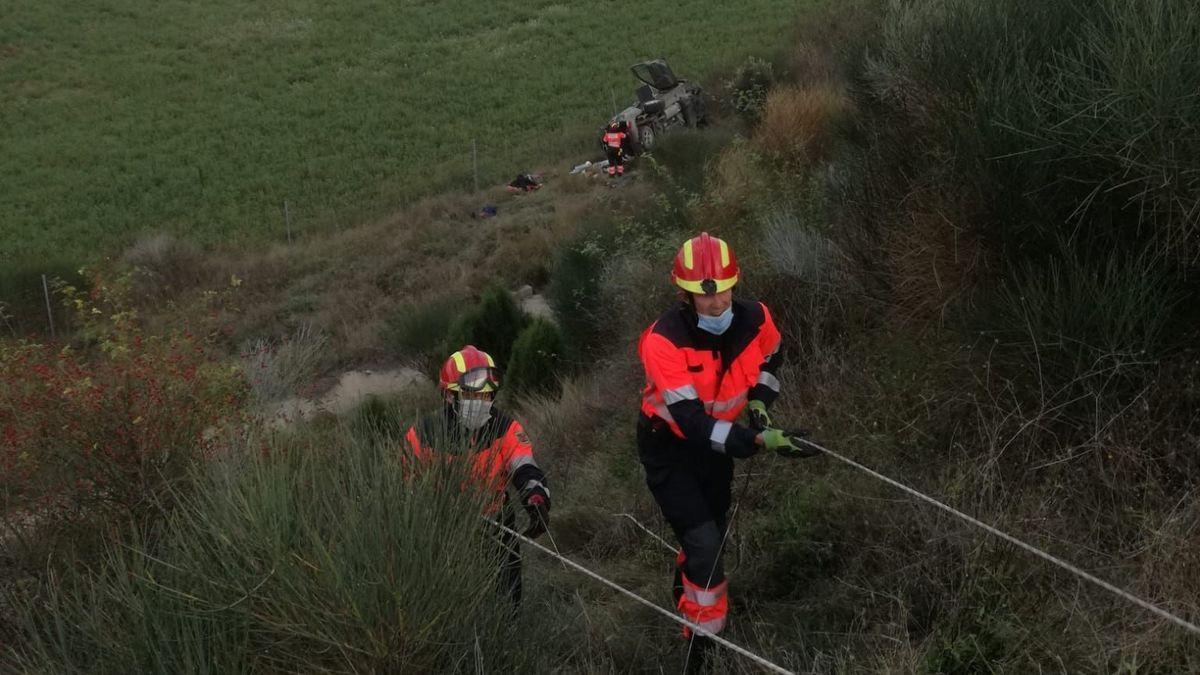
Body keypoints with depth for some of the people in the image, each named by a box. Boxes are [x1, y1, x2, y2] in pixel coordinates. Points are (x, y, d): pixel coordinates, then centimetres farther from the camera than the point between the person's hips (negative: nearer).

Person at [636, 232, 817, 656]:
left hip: (716, 441, 6)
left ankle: (685, 595, 52)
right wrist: (761, 440, -46)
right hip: (669, 446, -5)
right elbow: (691, 422, -38)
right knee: (705, 545, -14)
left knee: (712, 531, 21)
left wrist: (759, 399, -6)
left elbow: (770, 355, 10)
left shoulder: (754, 319, -17)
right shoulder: (664, 341, -34)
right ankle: (703, 640, 4)